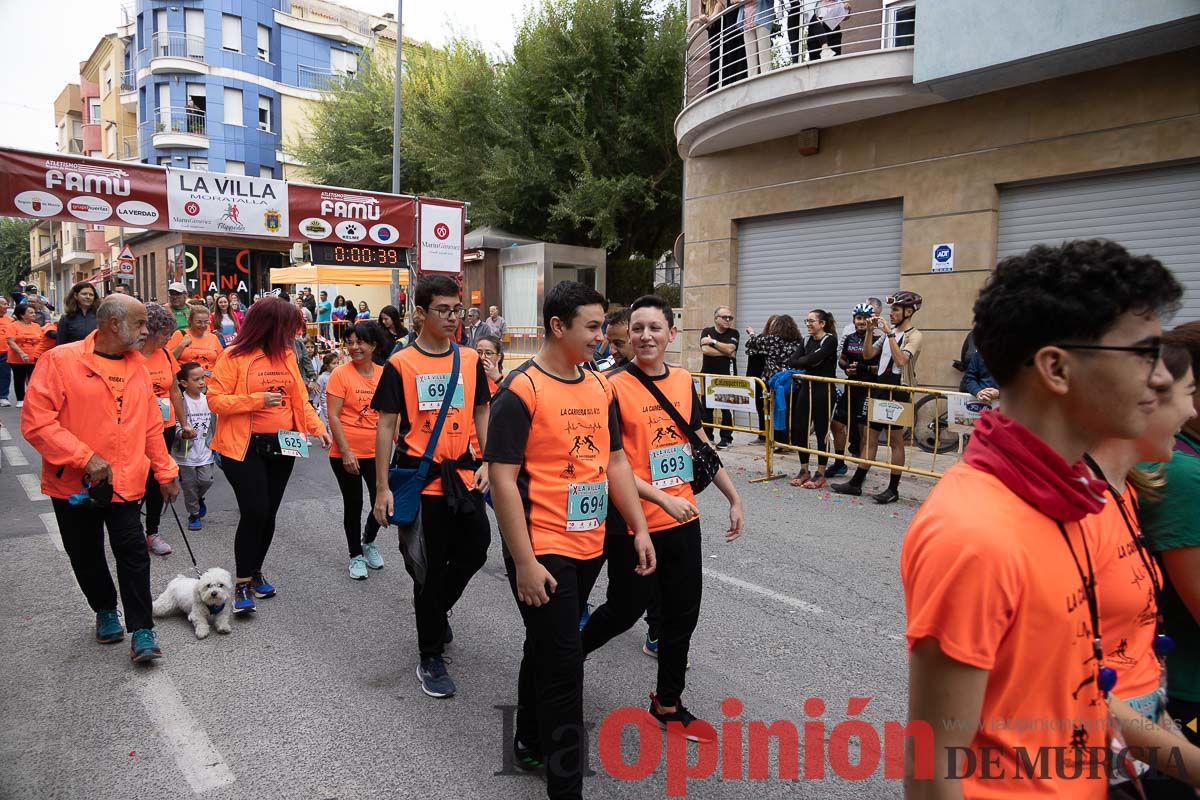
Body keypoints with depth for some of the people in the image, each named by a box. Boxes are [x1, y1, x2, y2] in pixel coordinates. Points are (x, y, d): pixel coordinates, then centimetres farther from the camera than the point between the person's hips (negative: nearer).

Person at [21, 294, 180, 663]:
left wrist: (165, 472, 11)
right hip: (74, 484, -2)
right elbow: (35, 422, -15)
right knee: (86, 556, 14)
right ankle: (105, 611, 37)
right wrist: (85, 458, -21)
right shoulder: (61, 361, -11)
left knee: (133, 553, -3)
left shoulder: (137, 366, 4)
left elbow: (151, 426, 10)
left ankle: (142, 631, 4)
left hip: (125, 482, 2)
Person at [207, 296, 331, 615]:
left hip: (282, 446, 5)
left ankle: (256, 572, 29)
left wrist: (317, 428, 0)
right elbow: (215, 400, -11)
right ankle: (242, 584, 5)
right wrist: (257, 400, -19)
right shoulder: (234, 356, -9)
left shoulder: (286, 355, 7)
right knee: (254, 512, -10)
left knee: (269, 513, 11)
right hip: (246, 448, -5)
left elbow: (300, 398, 12)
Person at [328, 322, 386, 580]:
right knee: (353, 504, 8)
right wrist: (346, 452, -15)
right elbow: (333, 417, -11)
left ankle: (368, 542, 34)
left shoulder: (384, 374, 2)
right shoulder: (341, 374, -9)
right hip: (346, 454, -3)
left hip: (376, 452, 3)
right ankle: (356, 555, 28)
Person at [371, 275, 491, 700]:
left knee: (473, 552, 11)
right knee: (429, 567, 5)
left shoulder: (470, 360, 5)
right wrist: (382, 488, -7)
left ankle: (435, 609, 42)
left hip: (463, 476, 4)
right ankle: (430, 657, 22)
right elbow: (386, 426, -5)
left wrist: (487, 462, 1)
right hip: (419, 479, -4)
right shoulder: (400, 364, -6)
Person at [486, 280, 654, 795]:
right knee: (563, 664, -1)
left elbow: (615, 462, 13)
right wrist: (524, 563, -19)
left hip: (589, 546, 7)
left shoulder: (600, 387, 7)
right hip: (543, 552, -7)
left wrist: (639, 528, 9)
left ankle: (530, 742, 43)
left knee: (547, 650, 23)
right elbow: (503, 480, -17)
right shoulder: (520, 390, -15)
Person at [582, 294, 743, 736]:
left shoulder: (684, 381, 5)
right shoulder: (614, 387, -13)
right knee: (627, 609, 9)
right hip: (632, 524, -6)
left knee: (682, 614, 14)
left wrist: (733, 497, 14)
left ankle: (668, 703, 33)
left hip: (683, 520, 6)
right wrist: (661, 498, -22)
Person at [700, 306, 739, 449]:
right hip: (708, 375, 2)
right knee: (706, 407, 7)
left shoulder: (733, 333, 5)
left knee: (726, 408, -1)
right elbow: (705, 349, -11)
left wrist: (713, 342, -7)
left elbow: (730, 348, -13)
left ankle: (726, 438, 8)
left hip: (727, 376, -2)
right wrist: (726, 353, -10)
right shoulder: (706, 332, 6)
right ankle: (707, 436, 19)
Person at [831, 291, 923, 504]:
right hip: (880, 387, 7)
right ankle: (856, 483, 14)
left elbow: (901, 360, -23)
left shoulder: (914, 336, -7)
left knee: (896, 440, 0)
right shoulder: (889, 332, 15)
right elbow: (868, 354, 11)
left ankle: (893, 489, 8)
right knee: (871, 437, 10)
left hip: (898, 391, -7)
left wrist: (890, 333, -21)